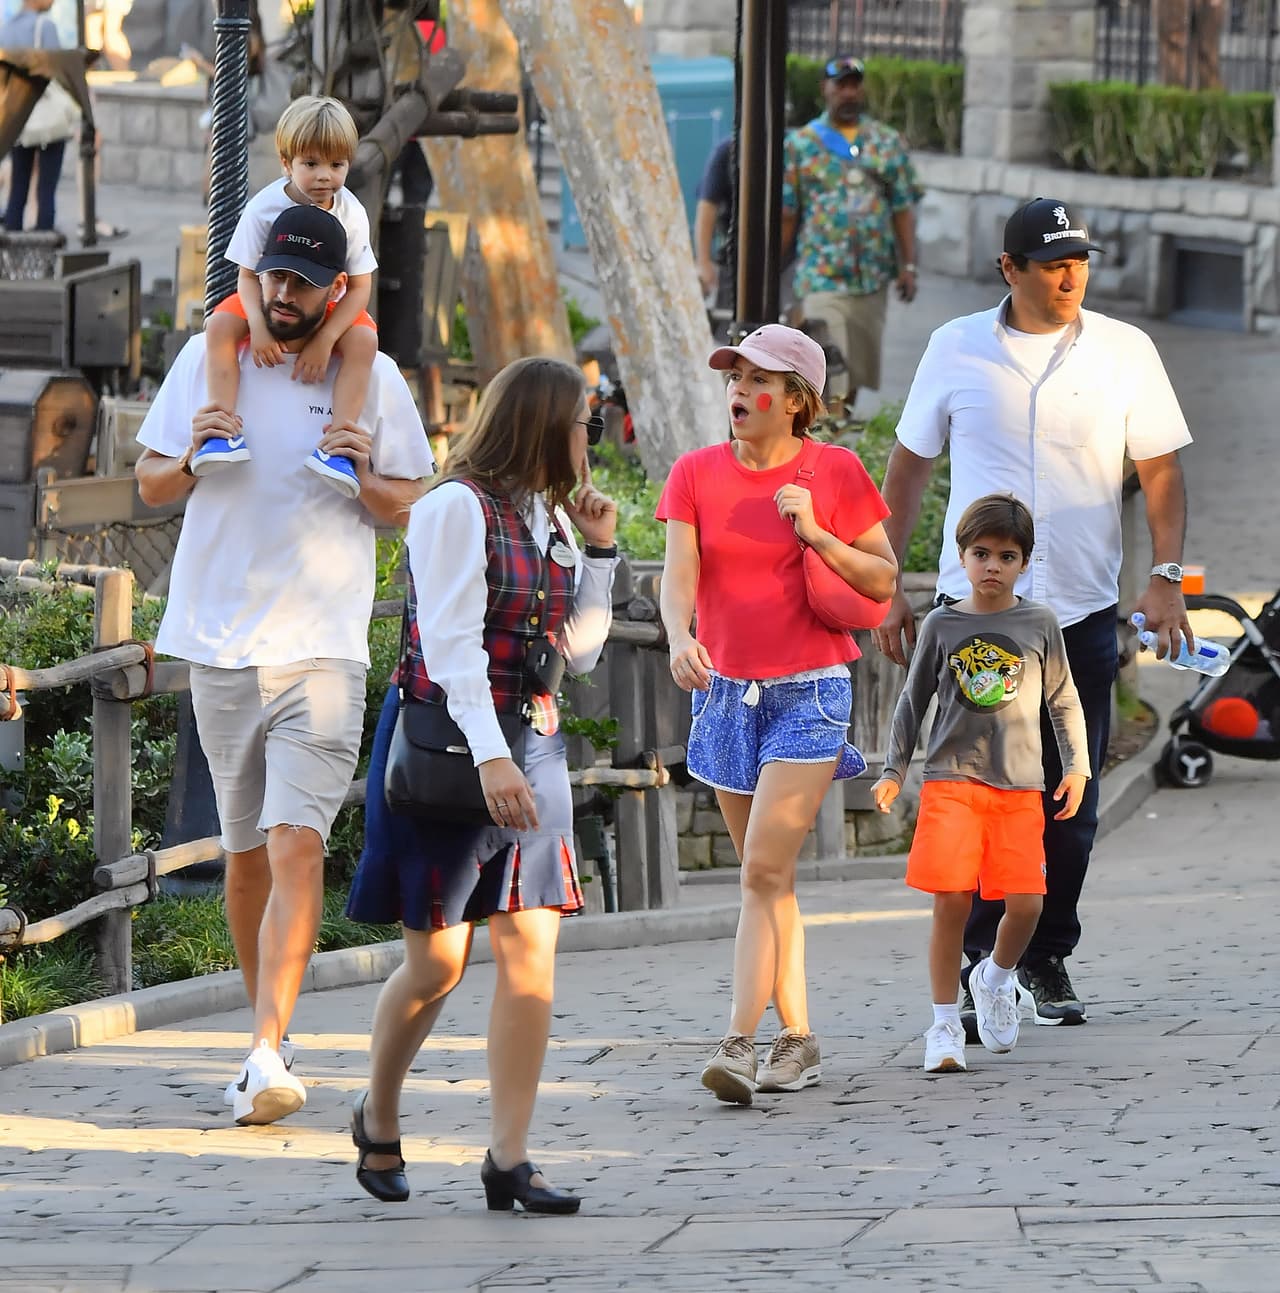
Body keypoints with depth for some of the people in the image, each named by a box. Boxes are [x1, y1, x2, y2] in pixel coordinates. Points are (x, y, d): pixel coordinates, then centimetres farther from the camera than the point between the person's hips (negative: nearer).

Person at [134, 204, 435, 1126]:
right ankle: (267, 1030, 26)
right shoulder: (207, 359, 7)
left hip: (323, 651, -3)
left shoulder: (373, 378, 3)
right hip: (219, 644, 3)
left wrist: (368, 478, -12)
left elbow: (410, 507, 9)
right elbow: (150, 487, 13)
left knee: (298, 844, -16)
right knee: (246, 851, 10)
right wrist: (193, 457, -9)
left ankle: (266, 1055, -23)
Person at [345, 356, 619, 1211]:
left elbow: (579, 652, 20)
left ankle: (510, 1157, -4)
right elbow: (452, 643, -18)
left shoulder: (549, 517, 14)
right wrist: (490, 757, -27)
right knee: (438, 961, -1)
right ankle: (378, 1121, 23)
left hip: (532, 746, 7)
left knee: (532, 949, -4)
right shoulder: (459, 508, -10)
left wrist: (599, 550, 9)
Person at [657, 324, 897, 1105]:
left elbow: (884, 580, 0)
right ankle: (798, 1040, 20)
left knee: (765, 870, -15)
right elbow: (679, 573, -7)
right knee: (768, 877, 11)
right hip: (727, 691, 4)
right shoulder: (698, 474, 3)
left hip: (809, 692, -4)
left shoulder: (834, 472, -4)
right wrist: (680, 637, -28)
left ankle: (740, 1044, -20)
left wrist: (817, 535, -16)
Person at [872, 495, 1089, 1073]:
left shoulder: (1039, 624, 6)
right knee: (951, 900, -9)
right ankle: (945, 1025, 0)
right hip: (951, 780, -1)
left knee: (1026, 903, -6)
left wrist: (1076, 766, 7)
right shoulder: (942, 625, 5)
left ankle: (997, 977, 27)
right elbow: (913, 700, 12)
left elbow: (1063, 699, 14)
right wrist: (893, 770, 7)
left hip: (1020, 787, 1)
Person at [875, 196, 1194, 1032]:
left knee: (1070, 802, 6)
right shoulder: (958, 350, 1)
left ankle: (1048, 959, 19)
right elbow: (909, 467, 10)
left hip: (1084, 611, 1)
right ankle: (980, 963, 5)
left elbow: (1162, 469, 5)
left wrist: (1165, 576, -8)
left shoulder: (1124, 352, 1)